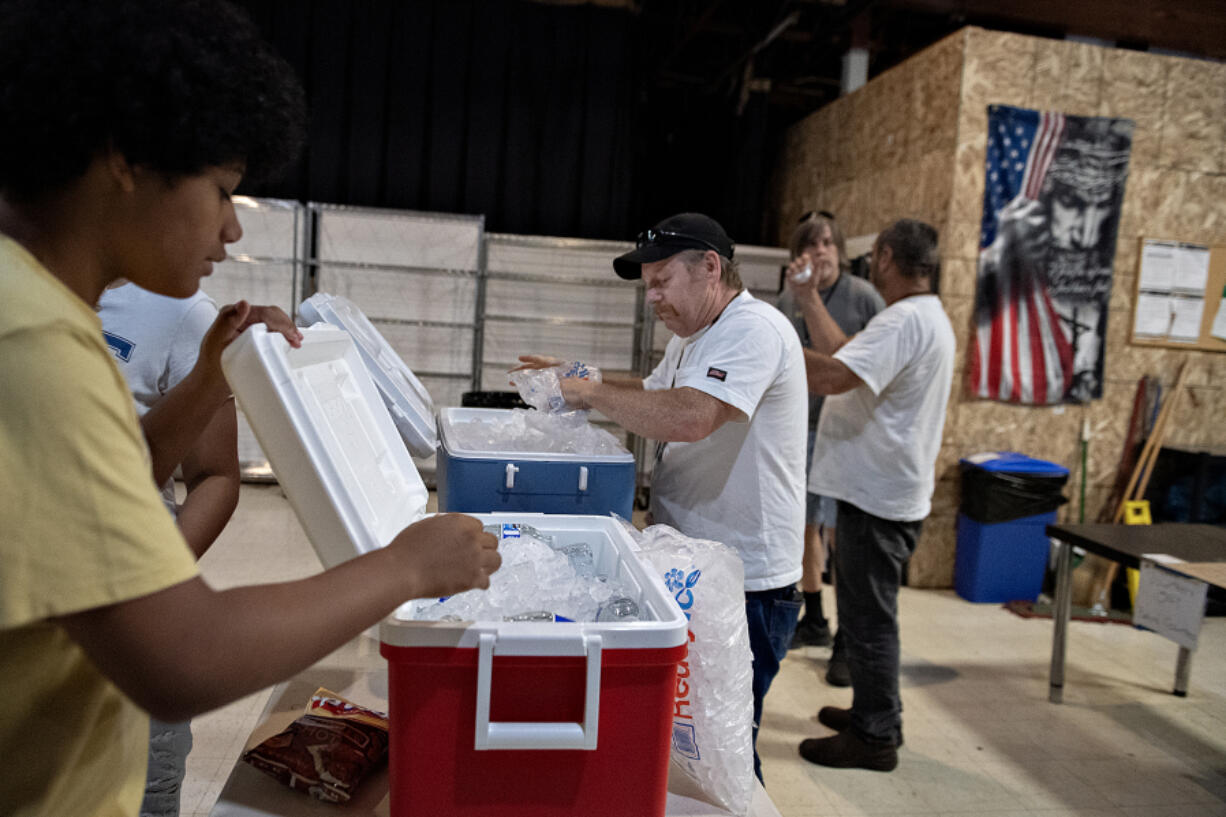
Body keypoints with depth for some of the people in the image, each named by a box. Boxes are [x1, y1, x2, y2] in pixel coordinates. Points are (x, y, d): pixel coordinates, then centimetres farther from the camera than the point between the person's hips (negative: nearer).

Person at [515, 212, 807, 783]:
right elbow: (652, 395, 29)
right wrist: (574, 382, 12)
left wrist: (590, 392, -18)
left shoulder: (753, 329, -18)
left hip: (745, 588, -9)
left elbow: (688, 417, -31)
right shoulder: (691, 338, 15)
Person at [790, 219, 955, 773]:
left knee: (869, 616, 0)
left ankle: (876, 737, 13)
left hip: (877, 498, -11)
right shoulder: (925, 318, 16)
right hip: (882, 492, 11)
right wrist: (810, 304, 21)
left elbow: (833, 376, -32)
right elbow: (845, 357, 19)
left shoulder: (905, 321, -20)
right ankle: (874, 713, 34)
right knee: (866, 611, 21)